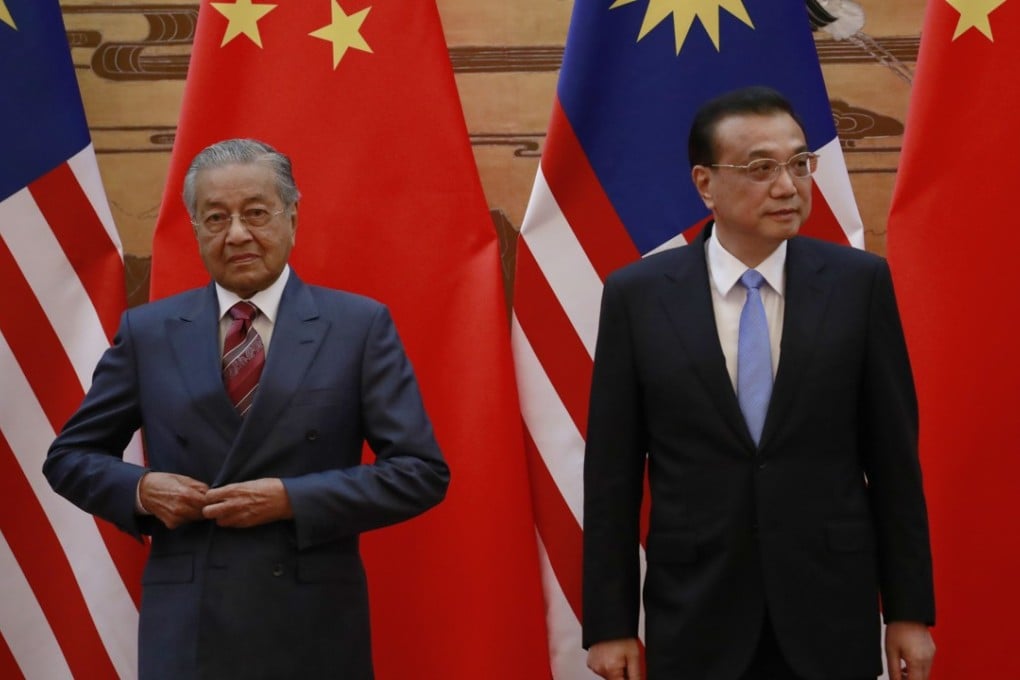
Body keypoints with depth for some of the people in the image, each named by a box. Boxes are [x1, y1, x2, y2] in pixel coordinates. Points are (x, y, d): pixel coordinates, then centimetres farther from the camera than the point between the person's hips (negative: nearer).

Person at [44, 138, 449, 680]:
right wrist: (140, 489, -7)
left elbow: (422, 472, -4)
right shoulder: (147, 332, 6)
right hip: (185, 632, 1)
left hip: (315, 632, -1)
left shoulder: (360, 325, -1)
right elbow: (69, 457, 13)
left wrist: (292, 499, -14)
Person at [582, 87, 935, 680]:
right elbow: (612, 472, -1)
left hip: (829, 615, 1)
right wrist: (610, 624, -1)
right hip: (694, 617, 0)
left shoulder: (860, 282, -2)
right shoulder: (637, 295, -3)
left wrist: (910, 610, 2)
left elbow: (894, 455, 1)